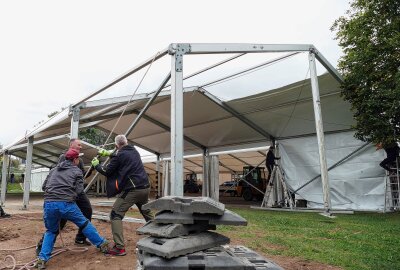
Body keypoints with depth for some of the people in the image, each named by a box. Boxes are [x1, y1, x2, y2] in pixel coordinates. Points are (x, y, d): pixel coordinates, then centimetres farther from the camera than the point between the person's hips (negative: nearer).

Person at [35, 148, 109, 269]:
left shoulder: (54, 170, 22)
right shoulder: (77, 171, 9)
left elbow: (44, 186, 24)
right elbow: (79, 190, 2)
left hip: (49, 204, 4)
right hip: (66, 204, -4)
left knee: (51, 231, 26)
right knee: (84, 224, 15)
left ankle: (42, 259, 12)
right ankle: (103, 244, 22)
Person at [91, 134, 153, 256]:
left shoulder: (119, 155, -7)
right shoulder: (134, 151, 13)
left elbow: (107, 171, 3)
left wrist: (96, 165, 21)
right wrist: (107, 153, 40)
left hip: (132, 190, -7)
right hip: (145, 187, 7)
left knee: (115, 216, 2)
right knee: (148, 214, 23)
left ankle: (119, 247, -4)